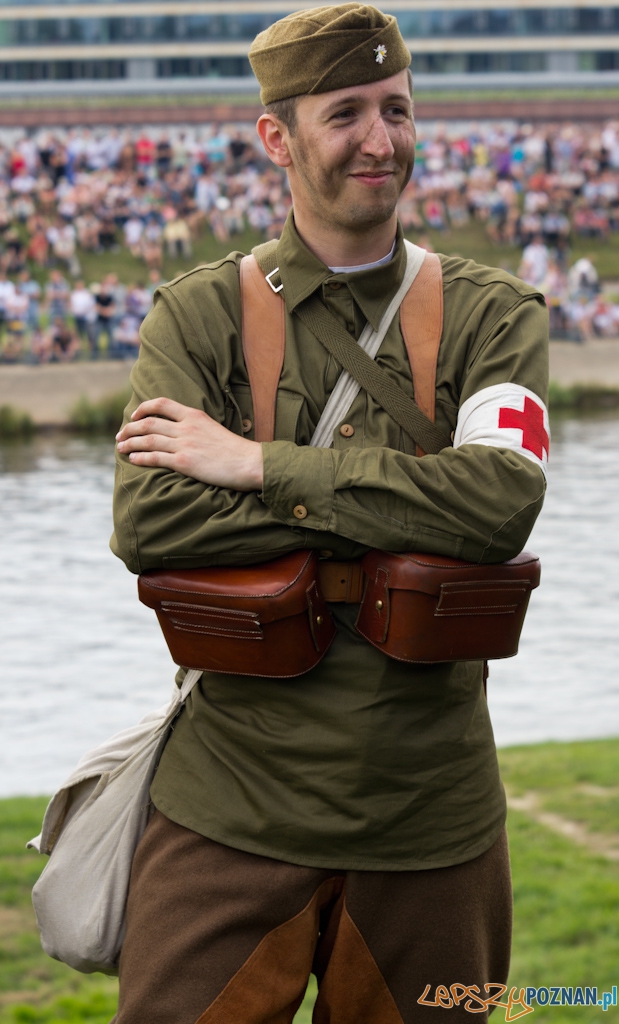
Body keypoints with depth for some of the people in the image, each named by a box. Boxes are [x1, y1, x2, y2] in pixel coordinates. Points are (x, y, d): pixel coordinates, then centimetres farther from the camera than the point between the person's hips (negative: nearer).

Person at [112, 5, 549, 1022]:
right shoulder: (199, 314, 1)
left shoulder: (494, 315, 3)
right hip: (232, 811, -1)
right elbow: (148, 523, -13)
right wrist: (398, 526, -16)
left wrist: (260, 463, -16)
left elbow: (505, 500, -17)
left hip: (432, 815, 1)